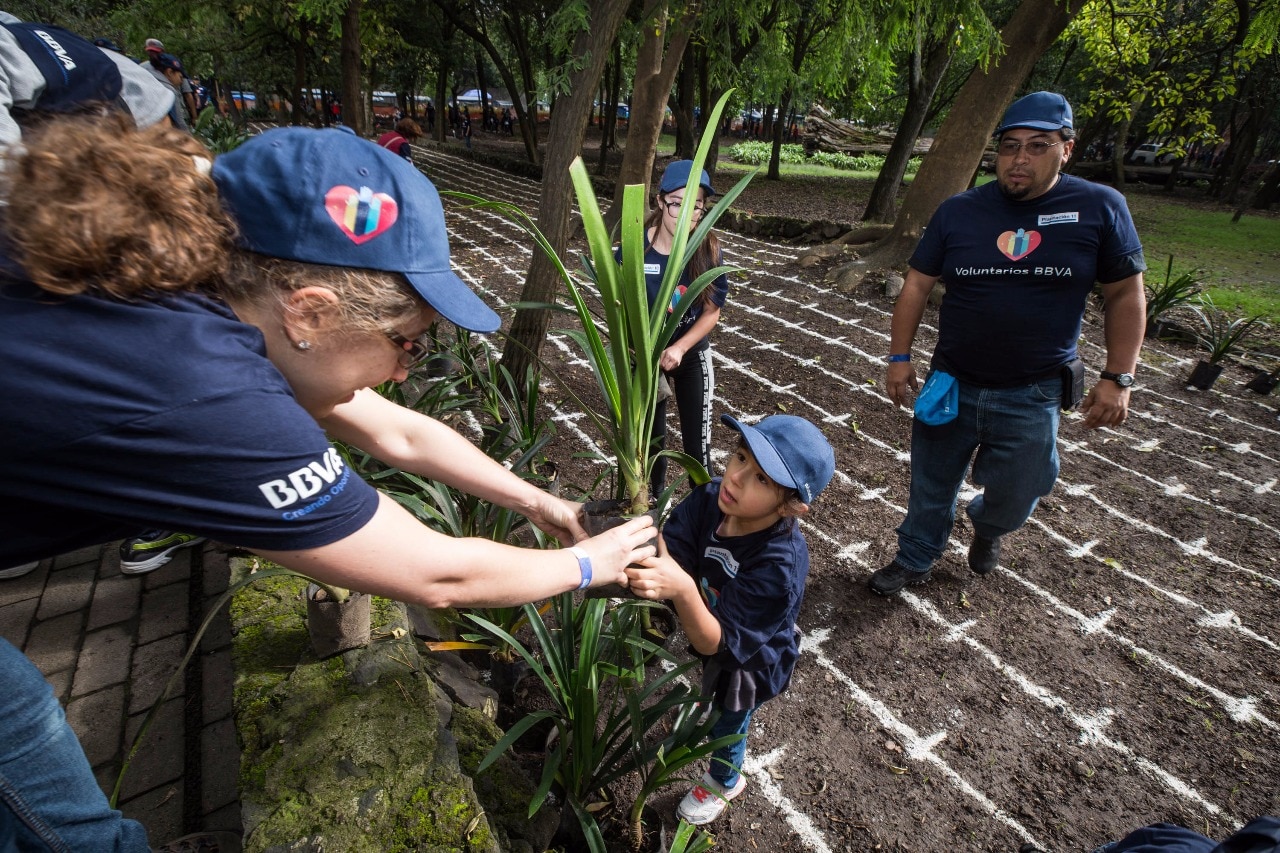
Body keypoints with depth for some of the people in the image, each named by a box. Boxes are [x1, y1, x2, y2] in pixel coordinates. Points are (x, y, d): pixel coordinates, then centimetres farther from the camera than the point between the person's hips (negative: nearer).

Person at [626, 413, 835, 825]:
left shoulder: (779, 566, -43)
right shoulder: (710, 498, -28)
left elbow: (717, 644, -40)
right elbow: (666, 555, -28)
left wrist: (681, 590, -58)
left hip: (747, 664, -4)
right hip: (709, 629, 5)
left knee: (726, 728, 26)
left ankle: (724, 783, 60)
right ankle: (707, 698, 73)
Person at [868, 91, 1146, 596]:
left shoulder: (1100, 207, -5)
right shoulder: (958, 211, -1)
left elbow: (1125, 295, 1)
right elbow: (916, 287, 2)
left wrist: (1118, 377, -4)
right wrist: (900, 357, -3)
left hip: (1032, 397, -1)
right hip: (950, 385, 1)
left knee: (1015, 497, 13)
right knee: (932, 487, 13)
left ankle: (987, 527, 49)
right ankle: (914, 560, 36)